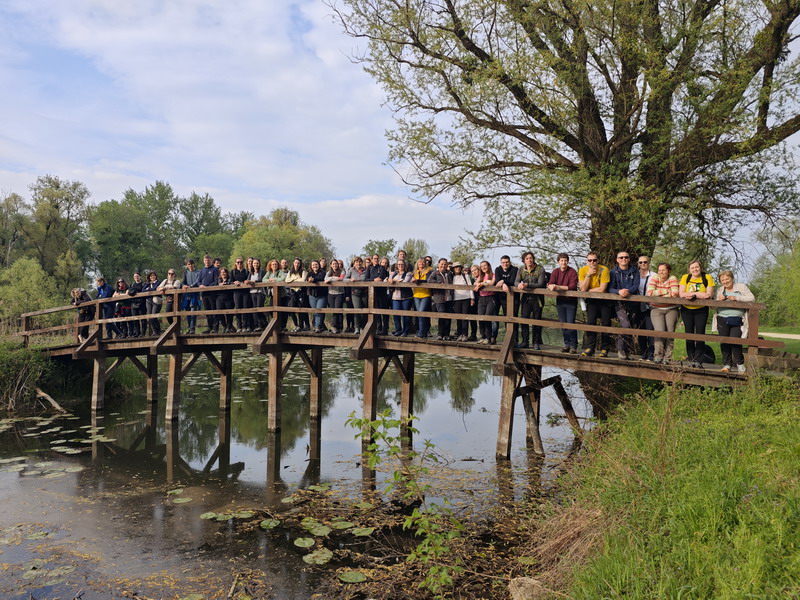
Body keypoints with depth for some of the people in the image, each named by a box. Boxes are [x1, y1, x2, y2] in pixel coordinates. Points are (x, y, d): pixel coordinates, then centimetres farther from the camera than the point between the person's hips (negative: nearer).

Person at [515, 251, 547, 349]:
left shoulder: (540, 269, -9)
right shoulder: (521, 270, 3)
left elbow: (540, 284, -18)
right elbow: (516, 282, -2)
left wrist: (527, 285, -30)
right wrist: (519, 284, -27)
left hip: (537, 298, -3)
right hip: (525, 298, 3)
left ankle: (536, 343, 11)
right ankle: (524, 342, 10)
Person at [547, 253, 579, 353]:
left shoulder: (573, 272, -8)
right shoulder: (555, 272, 6)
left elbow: (573, 286, -20)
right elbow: (550, 284, -6)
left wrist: (559, 287, -26)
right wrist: (552, 286, -30)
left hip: (571, 301, -5)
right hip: (560, 301, 5)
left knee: (570, 324, -8)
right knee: (562, 324, 8)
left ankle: (574, 346, 3)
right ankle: (567, 344, 19)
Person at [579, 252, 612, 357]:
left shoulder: (604, 270, -20)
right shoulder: (583, 270, -10)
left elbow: (602, 289, -22)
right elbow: (582, 289, -17)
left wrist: (588, 290, -13)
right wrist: (588, 274, -23)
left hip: (604, 299, -2)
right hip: (591, 299, 2)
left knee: (605, 323, -4)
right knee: (590, 322, -7)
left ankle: (604, 349, 4)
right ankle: (589, 348, -3)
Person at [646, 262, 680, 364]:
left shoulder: (672, 279, -1)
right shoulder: (654, 279, 0)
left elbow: (675, 294, -15)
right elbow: (649, 293, -14)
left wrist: (658, 293, -11)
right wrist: (666, 292, -11)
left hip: (671, 310, 1)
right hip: (656, 310, -1)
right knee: (660, 331, -16)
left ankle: (667, 358, 1)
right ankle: (658, 356, -6)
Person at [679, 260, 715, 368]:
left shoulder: (707, 277, -4)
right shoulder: (685, 277, -1)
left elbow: (709, 295, -11)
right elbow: (681, 294, -9)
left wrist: (693, 294, -15)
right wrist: (700, 294, -14)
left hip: (701, 310, -2)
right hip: (686, 310, 2)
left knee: (700, 334, -6)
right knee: (689, 334, 6)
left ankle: (698, 360, -5)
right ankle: (691, 359, 13)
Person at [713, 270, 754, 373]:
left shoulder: (741, 287, 6)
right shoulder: (720, 290, 14)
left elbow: (752, 298, -5)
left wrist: (737, 298, -15)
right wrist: (719, 300, -5)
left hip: (737, 321, -3)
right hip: (722, 320, 3)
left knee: (734, 341, -10)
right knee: (724, 342, 4)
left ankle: (740, 363, 9)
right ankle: (727, 364, 15)